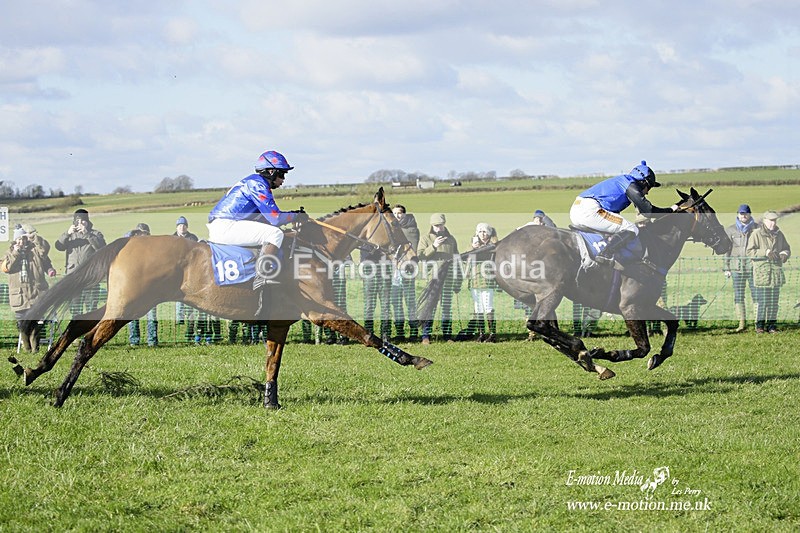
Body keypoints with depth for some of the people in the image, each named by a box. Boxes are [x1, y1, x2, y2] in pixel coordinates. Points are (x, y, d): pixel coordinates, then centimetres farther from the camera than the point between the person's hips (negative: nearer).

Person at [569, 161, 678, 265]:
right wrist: (671, 210, 8)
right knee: (632, 230, -11)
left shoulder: (622, 180, 28)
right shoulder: (631, 185, 0)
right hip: (590, 211, -10)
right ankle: (605, 255, -31)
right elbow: (648, 210, -4)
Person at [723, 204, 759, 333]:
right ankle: (742, 322, 4)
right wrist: (726, 268, 5)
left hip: (753, 266, -1)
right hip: (737, 267, 1)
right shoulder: (730, 230, 8)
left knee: (756, 294, -3)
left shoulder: (757, 228, 5)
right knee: (738, 295, 0)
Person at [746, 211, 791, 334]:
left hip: (776, 270, 5)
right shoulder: (756, 234, -2)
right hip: (761, 271, -5)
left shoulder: (779, 234, 14)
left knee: (774, 300, 5)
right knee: (762, 300, -6)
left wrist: (785, 254, -1)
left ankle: (772, 324, 12)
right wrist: (765, 252, -18)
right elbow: (749, 252, -7)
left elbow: (787, 249, 23)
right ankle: (759, 324, 4)